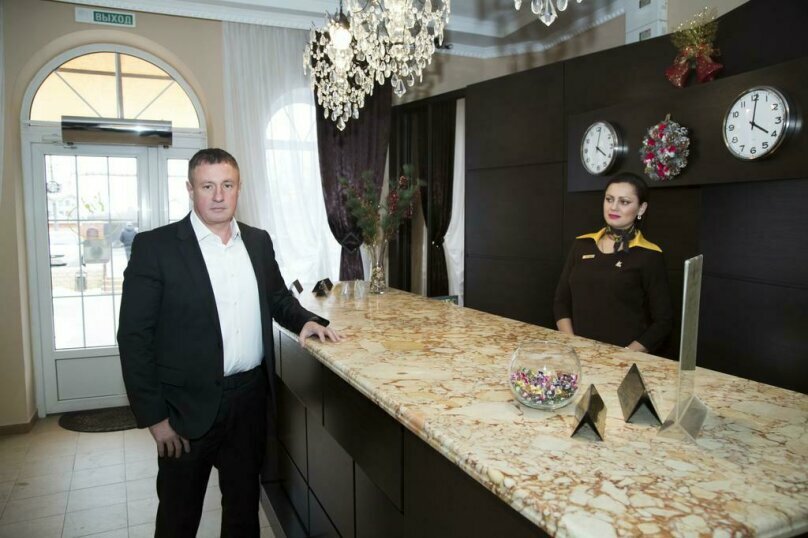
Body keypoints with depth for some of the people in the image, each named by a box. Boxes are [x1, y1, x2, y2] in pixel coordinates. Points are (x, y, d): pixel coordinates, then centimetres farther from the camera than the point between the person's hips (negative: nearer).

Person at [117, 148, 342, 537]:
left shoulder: (258, 241, 5)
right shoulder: (154, 246, -11)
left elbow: (279, 298, 18)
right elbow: (134, 336, -11)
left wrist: (306, 321, -2)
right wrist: (154, 415, -13)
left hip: (251, 396, 4)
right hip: (189, 404, -4)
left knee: (244, 504, 20)